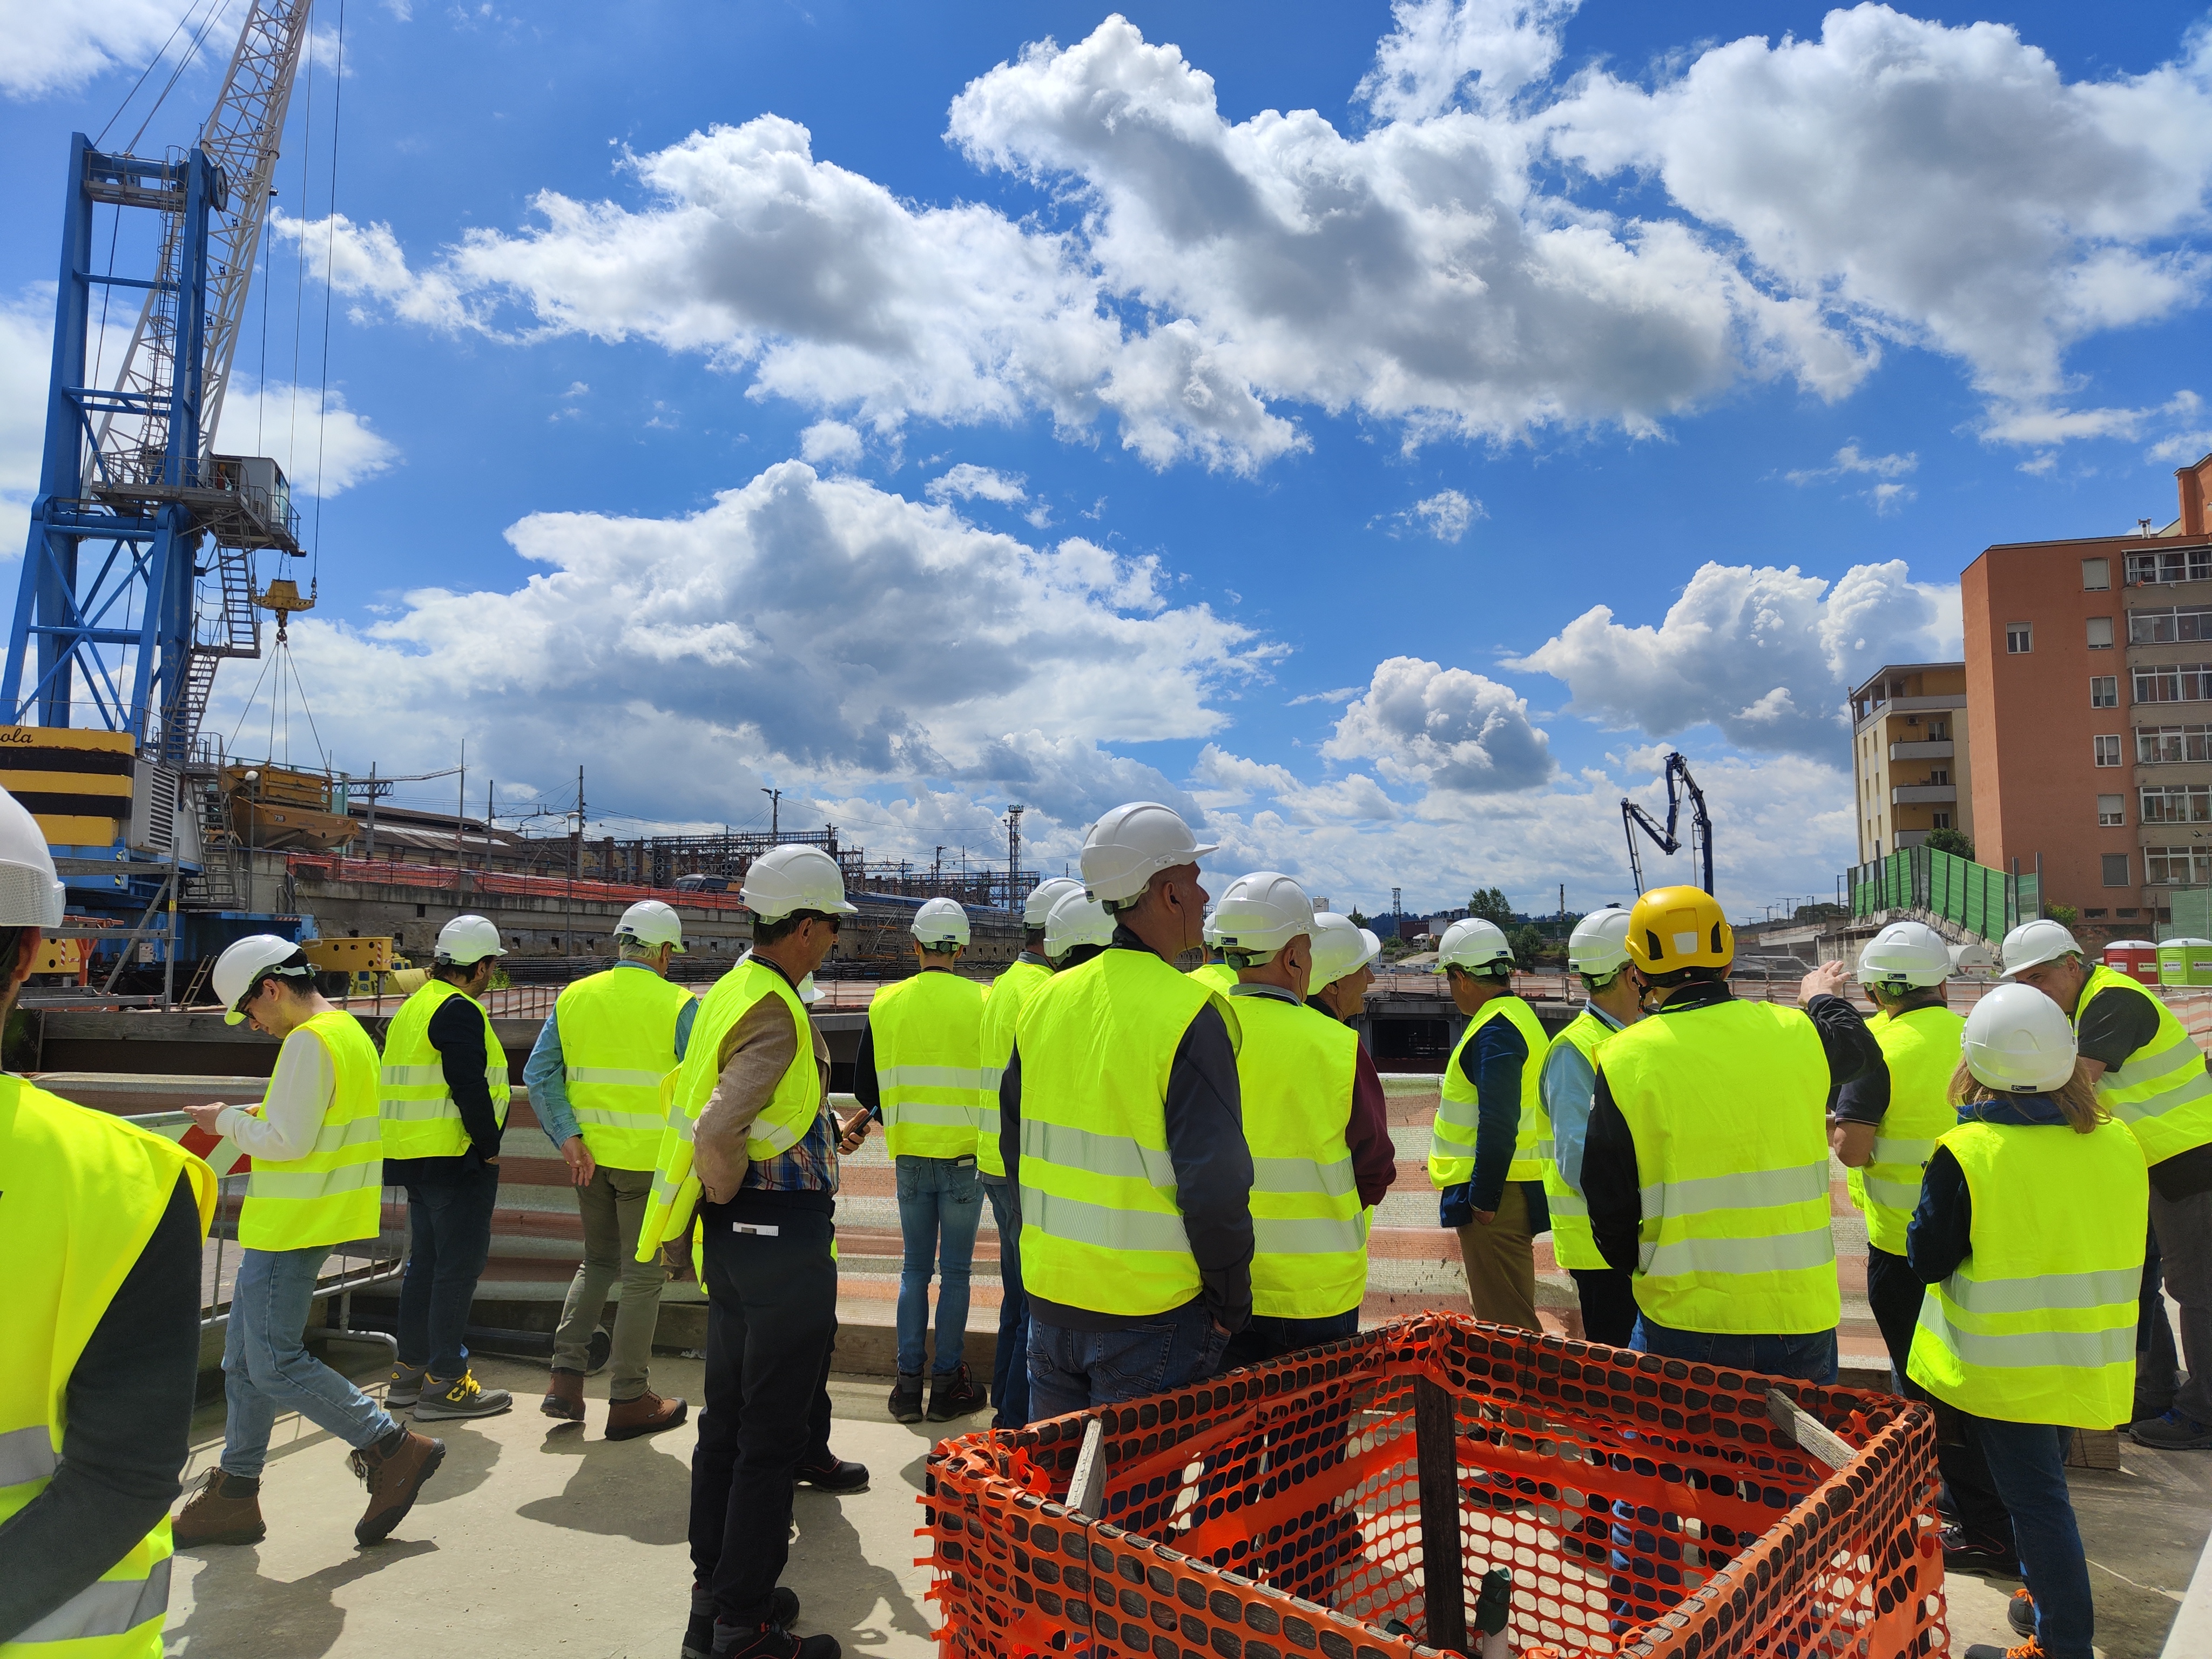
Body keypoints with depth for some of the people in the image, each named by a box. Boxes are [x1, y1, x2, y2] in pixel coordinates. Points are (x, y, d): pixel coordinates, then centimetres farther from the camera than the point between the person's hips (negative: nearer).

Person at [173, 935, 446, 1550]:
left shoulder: (308, 1042, -19)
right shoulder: (349, 1032, 14)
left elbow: (287, 1140, -23)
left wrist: (229, 1120, -7)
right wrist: (257, 1118, 12)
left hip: (293, 1223, -11)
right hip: (300, 1222, 11)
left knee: (275, 1364, -6)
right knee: (244, 1359, 16)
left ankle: (394, 1449, 0)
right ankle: (233, 1497, 26)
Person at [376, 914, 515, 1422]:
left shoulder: (414, 1007, 16)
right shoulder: (459, 1010, -15)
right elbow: (469, 1088, -23)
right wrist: (490, 1145, -12)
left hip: (415, 1159, 10)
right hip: (457, 1159, -10)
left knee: (425, 1261, 17)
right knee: (459, 1266, -3)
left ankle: (410, 1371, 26)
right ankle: (445, 1383, 2)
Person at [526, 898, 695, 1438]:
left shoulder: (573, 998, 4)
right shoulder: (678, 1005, -10)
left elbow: (539, 1074, -1)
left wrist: (568, 1140, -5)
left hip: (589, 1155, 5)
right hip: (650, 1159, -5)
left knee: (597, 1260, 23)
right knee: (643, 1275, 7)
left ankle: (566, 1377, 15)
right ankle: (629, 1400, 14)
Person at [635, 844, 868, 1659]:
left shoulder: (731, 990, 9)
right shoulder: (774, 1011, -21)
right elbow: (716, 1132, -30)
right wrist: (728, 1193, -12)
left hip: (733, 1238, 10)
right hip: (784, 1238, -10)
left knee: (727, 1420, 19)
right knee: (772, 1434, 2)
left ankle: (715, 1594, 33)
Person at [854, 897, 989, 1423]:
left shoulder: (885, 1004, -1)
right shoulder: (982, 1003, -10)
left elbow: (864, 1088, 5)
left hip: (910, 1158, 3)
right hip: (965, 1158, -2)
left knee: (915, 1268, 14)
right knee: (955, 1272, 7)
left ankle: (908, 1381, 17)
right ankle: (947, 1383, 14)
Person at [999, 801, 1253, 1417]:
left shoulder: (1047, 1000, 2)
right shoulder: (1191, 1014, -18)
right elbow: (1214, 1183, -21)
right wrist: (1230, 1301, -7)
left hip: (1049, 1298, 6)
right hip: (1149, 1317, -6)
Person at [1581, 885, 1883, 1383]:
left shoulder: (1624, 1059, -10)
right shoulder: (1796, 1033, -2)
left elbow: (1608, 1201, -4)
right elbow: (1860, 1052, 25)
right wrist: (1824, 999, 46)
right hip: (1802, 1318, 3)